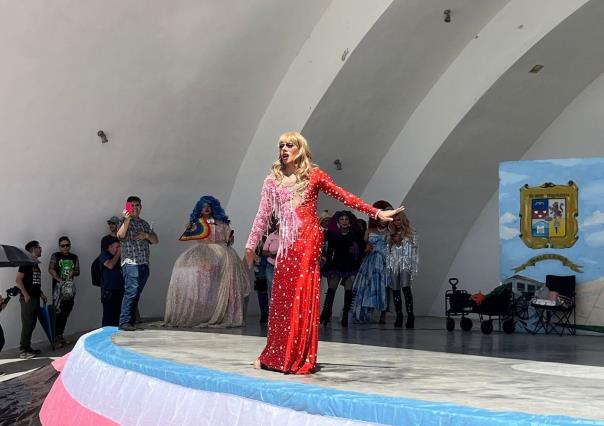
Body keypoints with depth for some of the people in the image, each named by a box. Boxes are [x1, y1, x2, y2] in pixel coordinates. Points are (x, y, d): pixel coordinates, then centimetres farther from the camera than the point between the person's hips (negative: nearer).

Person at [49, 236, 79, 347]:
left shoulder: (74, 257, 15)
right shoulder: (55, 256, 2)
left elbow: (77, 271, 16)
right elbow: (51, 269, -8)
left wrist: (73, 272, -8)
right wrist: (59, 280, -21)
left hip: (70, 287, 5)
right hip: (58, 287, -5)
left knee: (65, 313, 8)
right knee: (58, 312, -12)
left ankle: (59, 335, 18)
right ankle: (56, 336, -8)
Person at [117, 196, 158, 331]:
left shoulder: (145, 223, 22)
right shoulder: (124, 222, 4)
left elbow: (155, 240, 20)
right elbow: (121, 235, -16)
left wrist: (147, 235, 0)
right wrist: (127, 220, -28)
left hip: (144, 264, 6)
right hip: (130, 262, -6)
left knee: (137, 293, 6)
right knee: (131, 291, -17)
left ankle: (131, 322, 9)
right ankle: (124, 322, -18)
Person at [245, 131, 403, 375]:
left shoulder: (313, 175, 5)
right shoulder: (272, 180, 12)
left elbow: (344, 196, 5)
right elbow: (263, 215, 12)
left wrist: (376, 212, 1)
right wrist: (251, 245, 10)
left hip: (308, 239, -3)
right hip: (286, 243, 3)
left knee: (303, 297, -5)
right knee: (281, 298, 4)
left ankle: (301, 360, 0)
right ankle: (275, 356, 13)